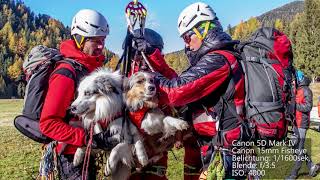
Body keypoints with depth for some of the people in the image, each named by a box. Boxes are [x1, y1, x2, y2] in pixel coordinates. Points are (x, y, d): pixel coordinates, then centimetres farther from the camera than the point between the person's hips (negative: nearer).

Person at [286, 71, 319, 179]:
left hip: (302, 123, -9)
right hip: (296, 122, 9)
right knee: (296, 147, 14)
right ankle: (311, 166, 25)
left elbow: (308, 107, -18)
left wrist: (294, 104, -22)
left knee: (299, 149, -2)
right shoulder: (296, 90, 13)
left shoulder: (306, 91, -11)